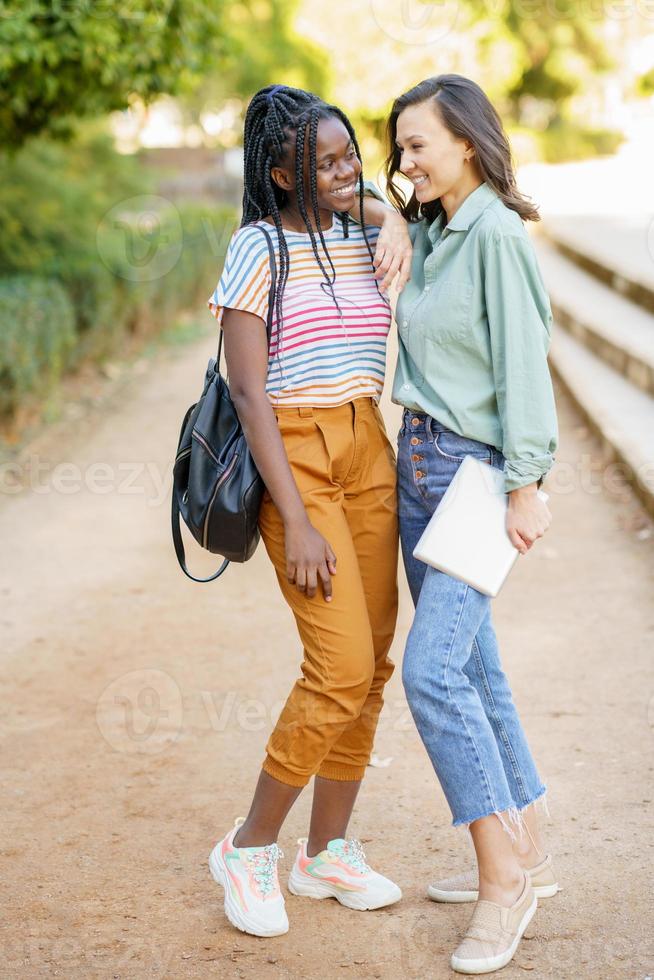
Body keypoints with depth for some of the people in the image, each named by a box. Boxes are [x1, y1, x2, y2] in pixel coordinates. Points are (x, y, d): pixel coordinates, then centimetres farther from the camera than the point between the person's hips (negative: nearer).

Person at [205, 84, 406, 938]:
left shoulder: (366, 241, 10)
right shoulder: (259, 250, -9)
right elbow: (248, 390, -13)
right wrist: (295, 522, -18)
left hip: (368, 452, 7)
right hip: (293, 460, -6)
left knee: (371, 665, 5)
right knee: (343, 668, -13)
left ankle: (327, 853, 20)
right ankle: (249, 849, 6)